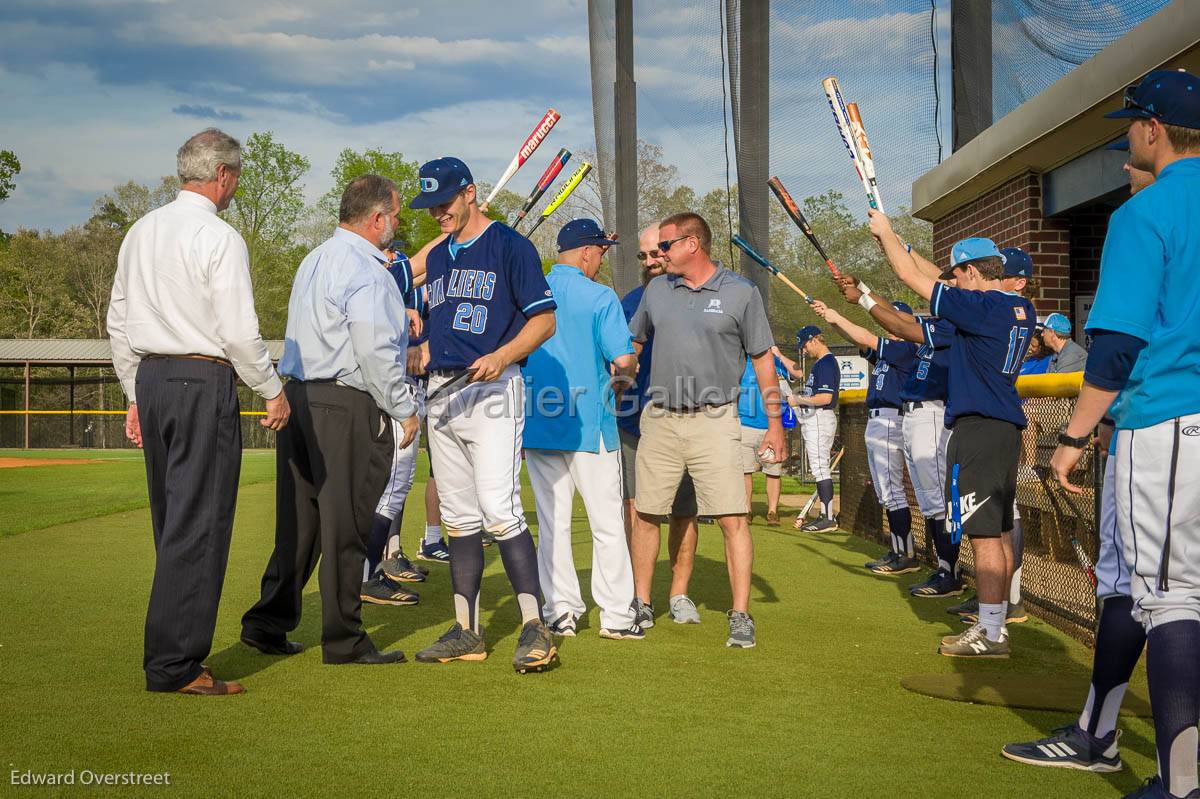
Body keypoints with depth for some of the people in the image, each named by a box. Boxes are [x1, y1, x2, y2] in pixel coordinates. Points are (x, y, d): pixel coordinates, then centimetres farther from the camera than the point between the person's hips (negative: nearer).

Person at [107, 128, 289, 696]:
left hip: (150, 378, 8)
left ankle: (174, 652, 20)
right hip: (204, 381, -8)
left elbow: (119, 323, 16)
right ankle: (173, 664, -3)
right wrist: (273, 391, -2)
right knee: (198, 525, -4)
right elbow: (239, 330, -14)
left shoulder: (140, 232, 13)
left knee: (171, 522, 14)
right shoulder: (219, 238, -11)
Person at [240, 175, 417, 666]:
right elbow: (374, 353, -18)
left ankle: (268, 623, 17)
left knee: (298, 519, 14)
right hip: (348, 408, -9)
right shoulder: (367, 271, -13)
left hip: (298, 396, 9)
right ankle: (344, 641, 6)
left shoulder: (314, 260, 17)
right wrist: (404, 409, -9)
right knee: (345, 528, -2)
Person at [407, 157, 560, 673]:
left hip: (492, 389, -8)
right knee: (458, 515, 8)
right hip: (442, 392, 8)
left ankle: (535, 629, -14)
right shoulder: (437, 257, 19)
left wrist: (501, 356, -22)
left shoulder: (509, 245, -3)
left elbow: (544, 319, -8)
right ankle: (467, 631, 13)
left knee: (499, 510, -16)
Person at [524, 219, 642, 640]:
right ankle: (616, 614, 6)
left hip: (536, 421, 4)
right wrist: (621, 376, 9)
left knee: (551, 521, 9)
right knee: (607, 521, 4)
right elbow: (624, 360, -14)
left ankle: (560, 610, 10)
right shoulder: (600, 297, -8)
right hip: (589, 424, -4)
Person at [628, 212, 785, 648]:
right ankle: (641, 605, 21)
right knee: (647, 515, 7)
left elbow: (762, 359, 4)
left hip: (714, 420, -3)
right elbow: (632, 344, 23)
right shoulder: (656, 290, 10)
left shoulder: (741, 293, 0)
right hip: (659, 419, 4)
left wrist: (775, 424, 2)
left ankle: (740, 616, -3)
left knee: (733, 519, -8)